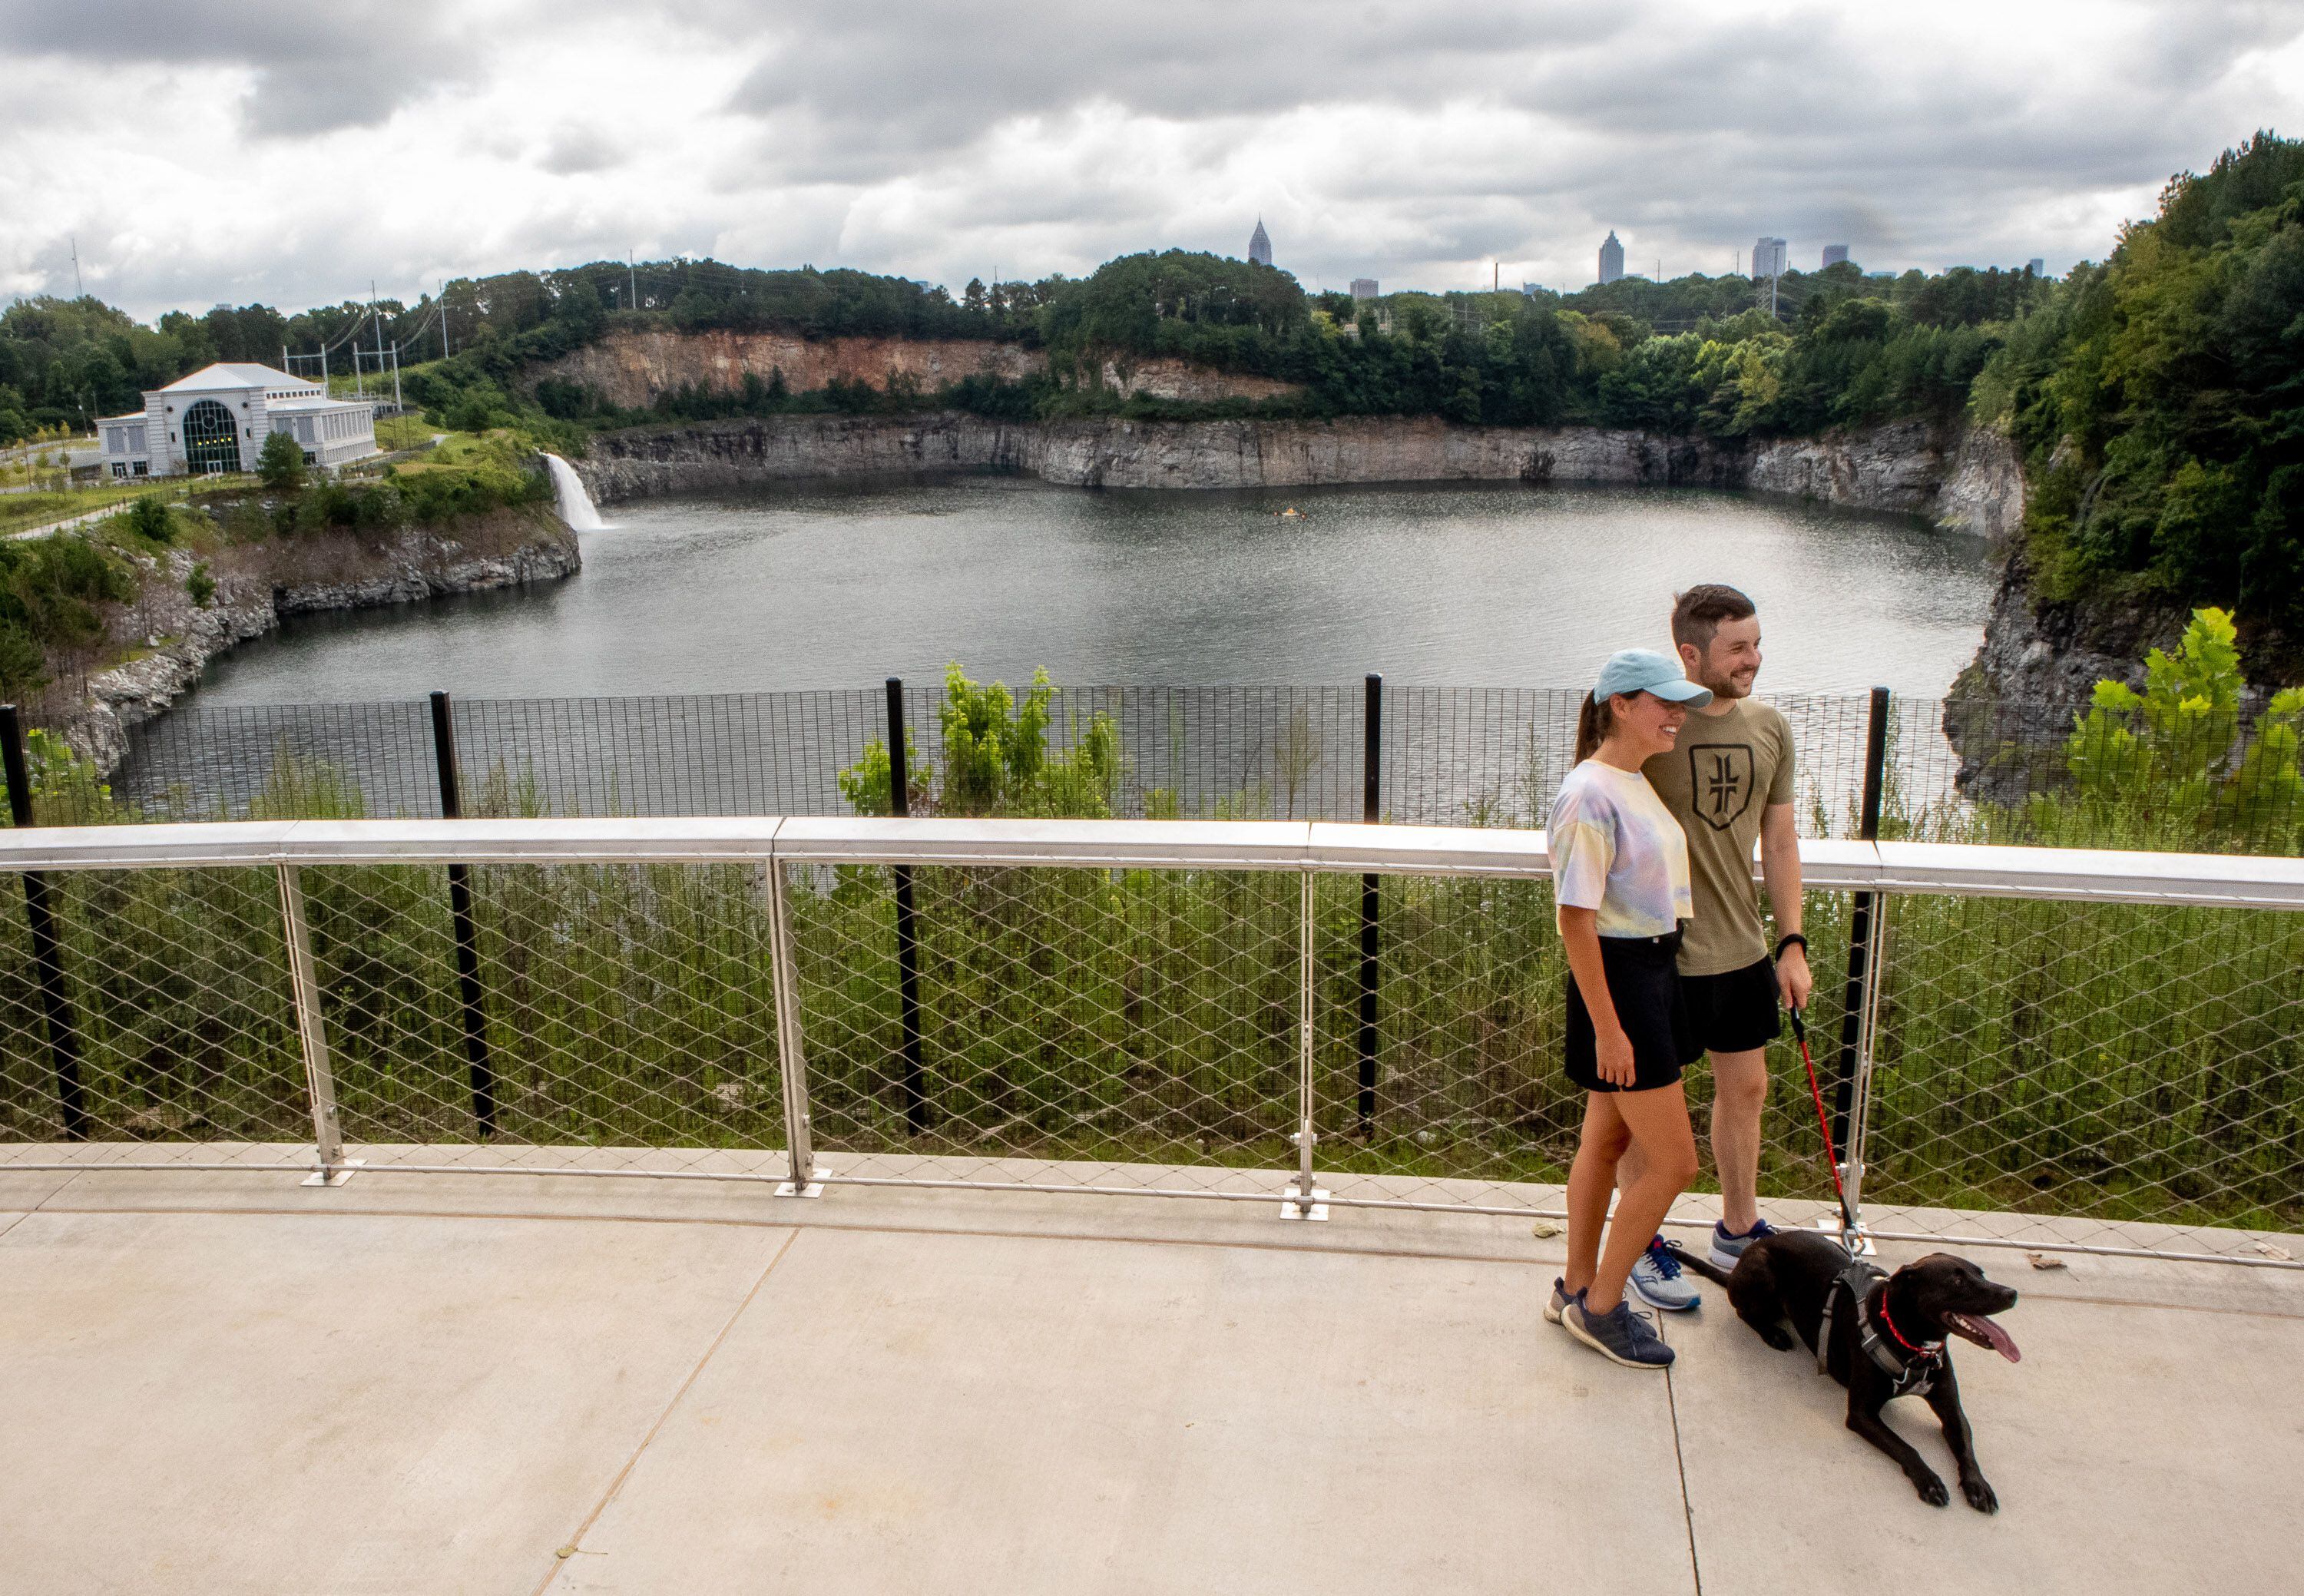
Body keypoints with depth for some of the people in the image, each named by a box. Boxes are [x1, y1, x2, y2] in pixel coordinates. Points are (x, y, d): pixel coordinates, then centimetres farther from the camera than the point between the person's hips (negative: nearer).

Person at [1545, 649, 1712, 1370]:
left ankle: (1577, 1290, 32)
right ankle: (1599, 1306, 13)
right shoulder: (1590, 797, -21)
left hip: (1656, 971, 9)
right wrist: (1607, 1028, -20)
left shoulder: (1636, 784, 8)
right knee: (1673, 1162, -3)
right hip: (1617, 981, -9)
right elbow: (1577, 922, -21)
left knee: (1607, 1143, 18)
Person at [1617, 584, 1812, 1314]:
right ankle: (1642, 1247, 25)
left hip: (1743, 946, 6)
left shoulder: (1770, 728, 3)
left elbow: (1779, 841, 10)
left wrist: (1792, 941, 8)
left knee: (1745, 1088, 18)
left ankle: (1738, 1231, 38)